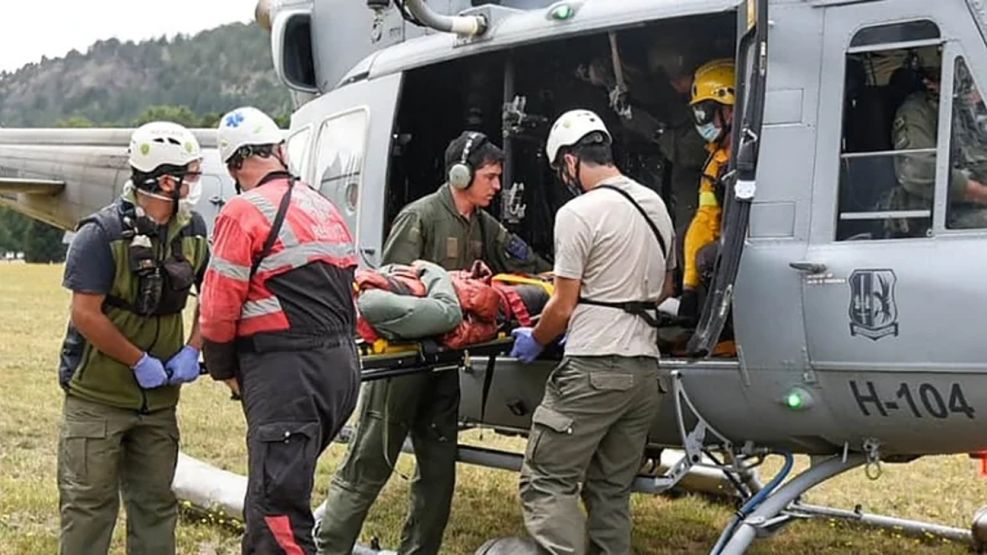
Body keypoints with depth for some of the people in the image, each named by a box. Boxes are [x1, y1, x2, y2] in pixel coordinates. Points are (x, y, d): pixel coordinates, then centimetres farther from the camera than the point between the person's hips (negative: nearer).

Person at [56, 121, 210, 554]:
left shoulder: (192, 231, 2)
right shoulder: (103, 233, -16)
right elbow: (86, 315, -18)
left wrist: (191, 351, -3)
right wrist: (140, 361, -16)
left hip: (158, 399, 6)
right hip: (98, 395, -5)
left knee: (155, 504, 12)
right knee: (89, 503, 2)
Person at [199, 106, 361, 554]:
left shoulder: (244, 212, -8)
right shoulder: (325, 208, 17)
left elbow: (219, 307, -10)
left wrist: (224, 369, 5)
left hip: (286, 370, -9)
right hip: (341, 364, 9)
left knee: (277, 506, -8)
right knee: (274, 485, 21)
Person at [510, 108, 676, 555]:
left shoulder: (578, 213, -11)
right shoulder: (656, 206, 13)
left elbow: (563, 307, -9)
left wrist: (533, 341, 9)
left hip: (593, 370, -8)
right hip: (645, 368, 8)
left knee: (547, 483, -3)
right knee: (611, 491, 13)